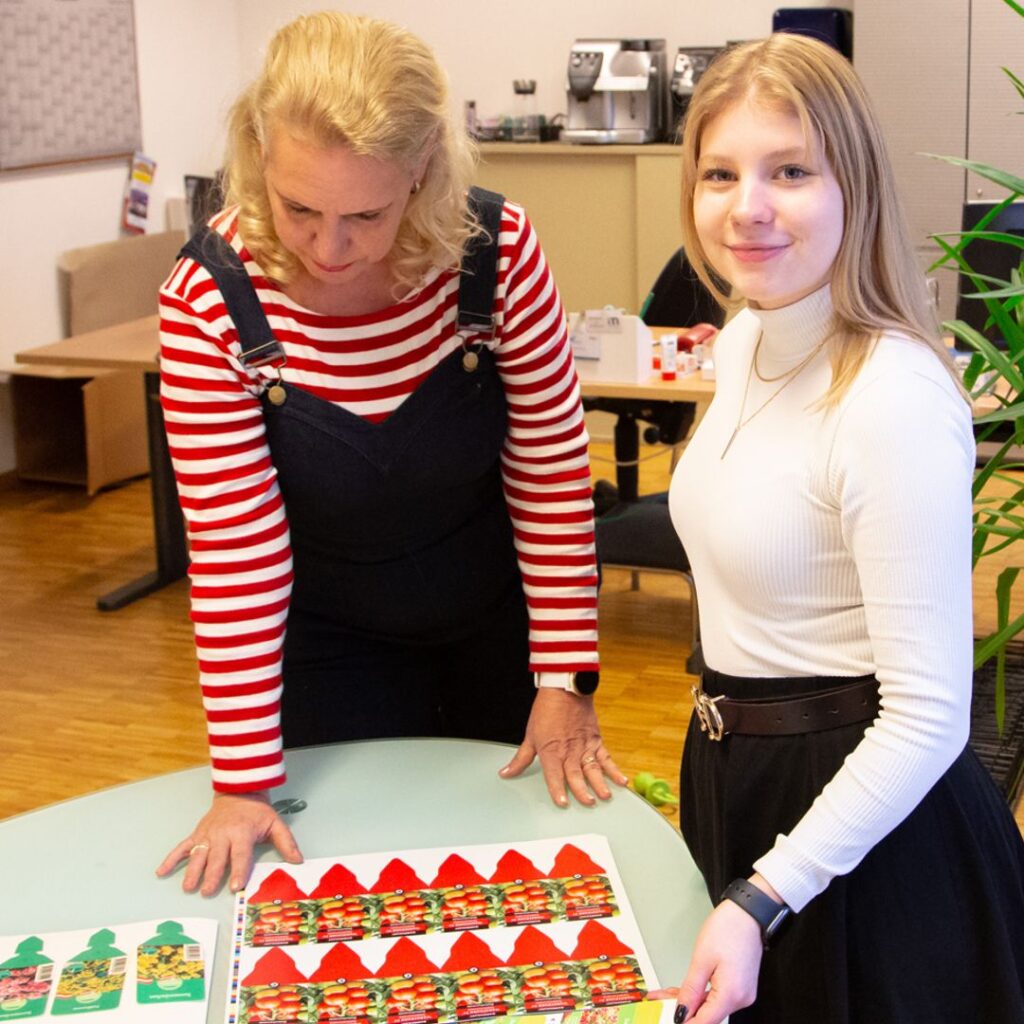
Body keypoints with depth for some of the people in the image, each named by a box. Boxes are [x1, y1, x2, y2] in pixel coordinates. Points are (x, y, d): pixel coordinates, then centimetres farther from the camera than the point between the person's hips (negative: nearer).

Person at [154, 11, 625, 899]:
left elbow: (552, 473, -14)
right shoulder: (208, 302, -25)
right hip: (333, 648, -1)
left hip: (498, 621, 1)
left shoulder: (499, 251, -24)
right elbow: (233, 545, -21)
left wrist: (565, 676, -12)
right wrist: (244, 782, -18)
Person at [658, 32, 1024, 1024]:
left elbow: (928, 713, -25)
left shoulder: (896, 401, -26)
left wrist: (764, 900, -28)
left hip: (858, 814, -8)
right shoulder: (743, 340, 1)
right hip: (738, 775, 8)